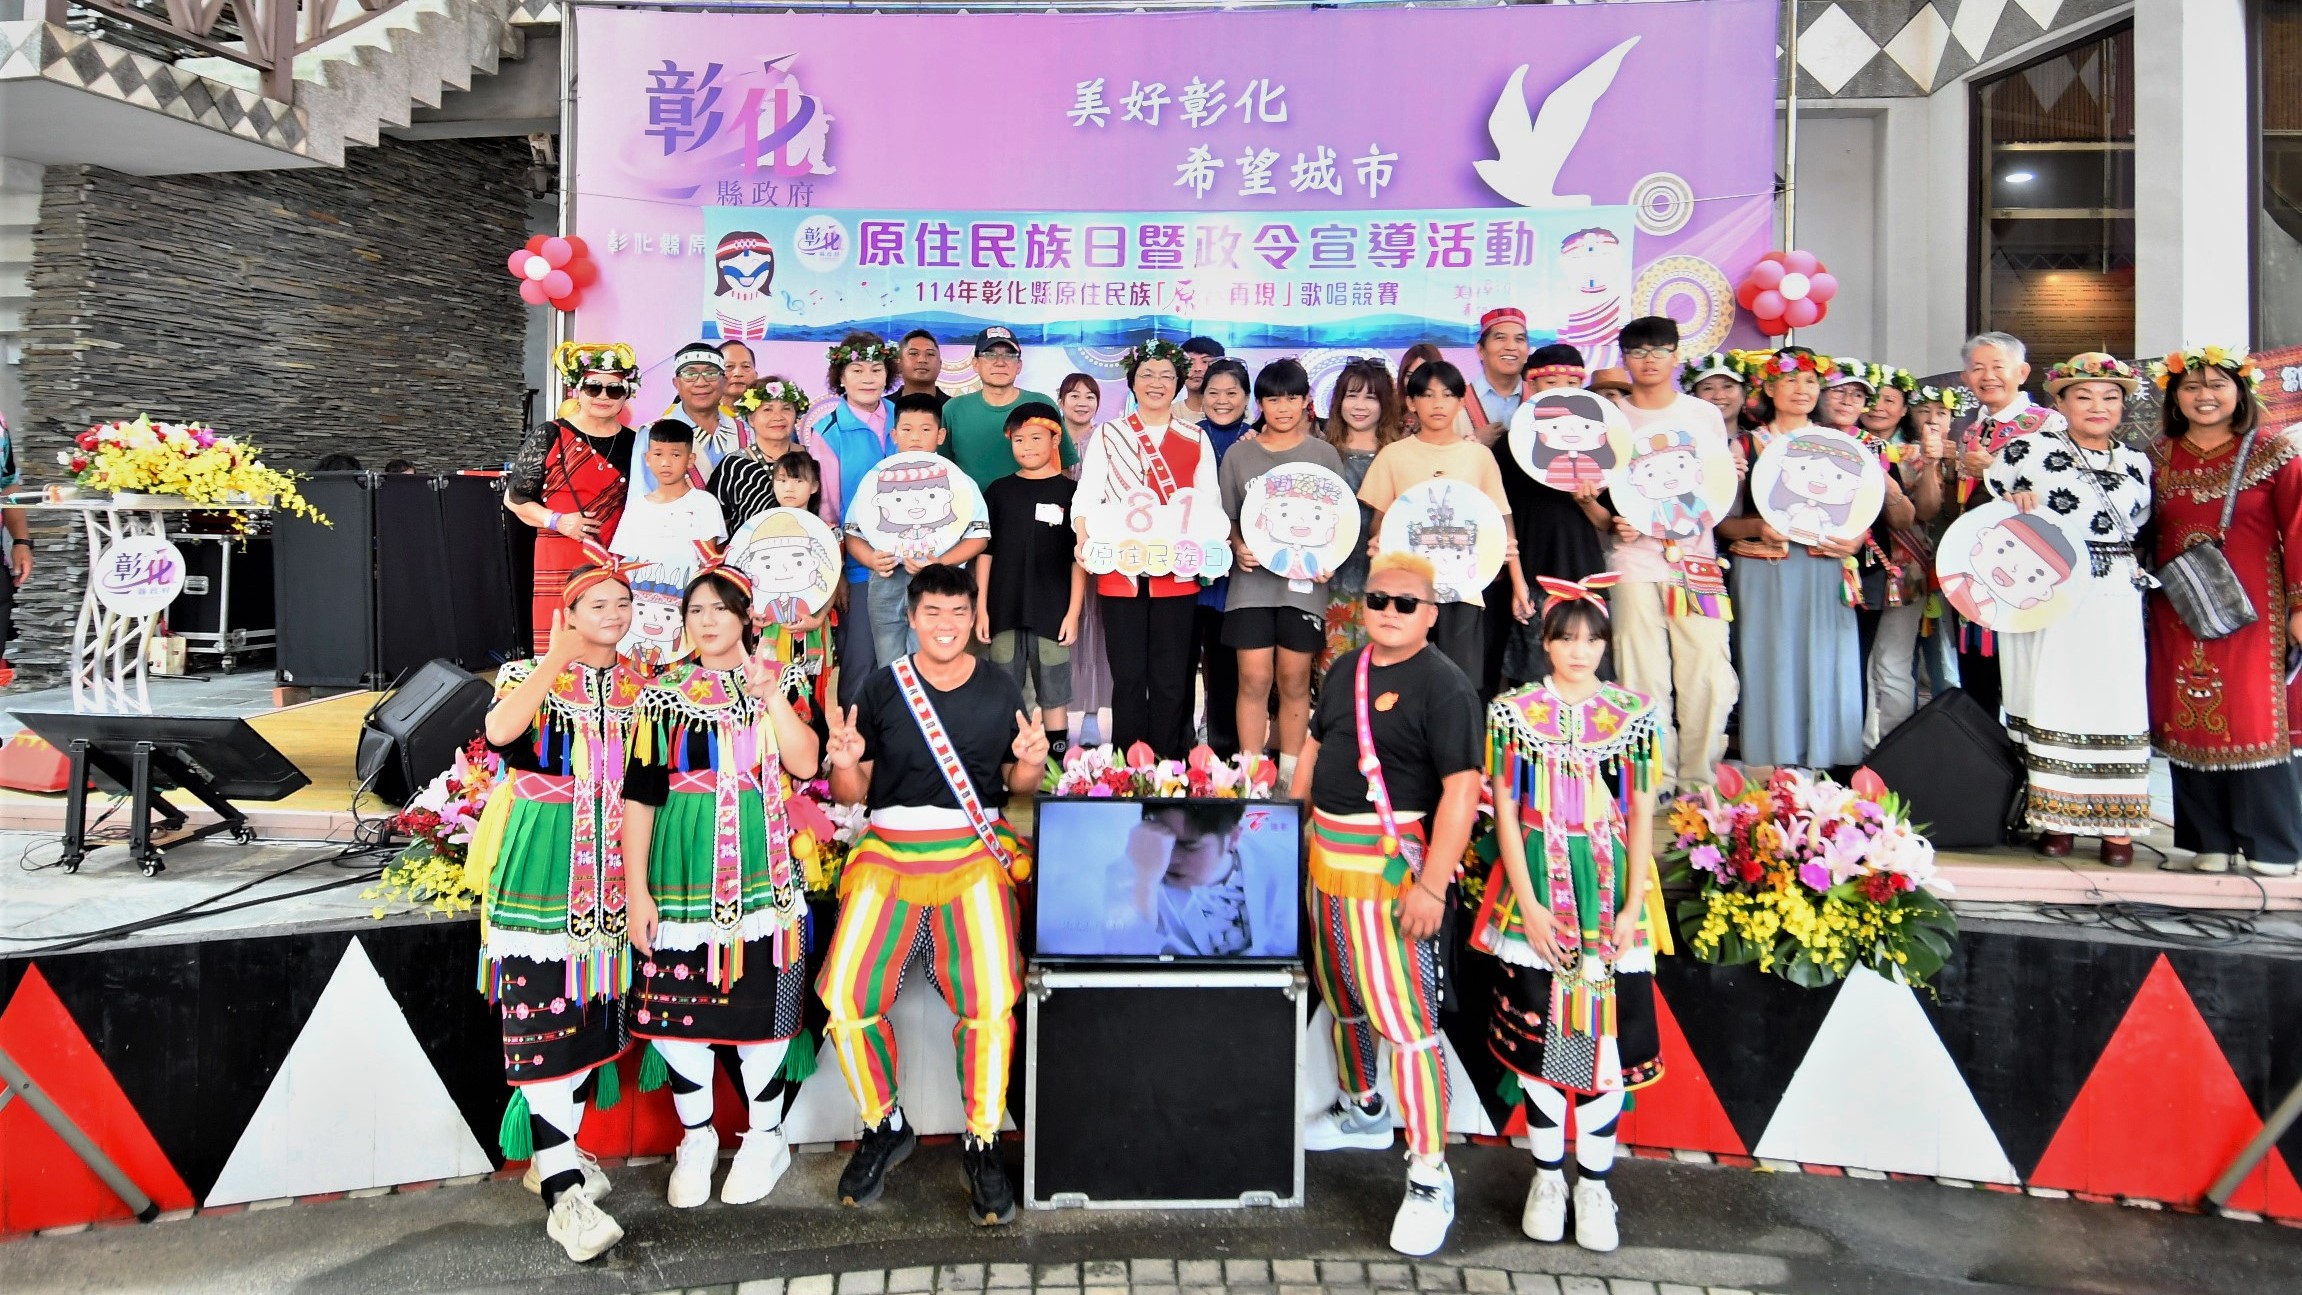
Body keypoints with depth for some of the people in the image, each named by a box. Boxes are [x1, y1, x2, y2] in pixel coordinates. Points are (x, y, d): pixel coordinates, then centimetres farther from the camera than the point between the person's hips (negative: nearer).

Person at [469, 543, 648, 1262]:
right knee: (546, 1012, -9)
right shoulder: (528, 675, 1)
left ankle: (551, 1154, 26)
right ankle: (564, 1191, -8)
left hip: (610, 868, 4)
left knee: (589, 1010, 9)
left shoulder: (642, 687, 12)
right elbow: (498, 731, -22)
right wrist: (555, 663, -29)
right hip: (542, 864, -4)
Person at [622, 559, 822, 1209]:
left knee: (758, 999, 2)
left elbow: (804, 764, -8)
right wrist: (636, 890, -3)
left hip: (758, 866, -1)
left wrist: (770, 695, -15)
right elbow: (641, 793, 1)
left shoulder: (776, 682, 6)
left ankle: (765, 1138, 21)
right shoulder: (664, 693, 5)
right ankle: (696, 1138, 23)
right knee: (675, 1001, 2)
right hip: (682, 867, 1)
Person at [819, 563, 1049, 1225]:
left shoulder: (1000, 690, 9)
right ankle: (885, 1125, 12)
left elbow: (1017, 785, 16)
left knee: (990, 999, -20)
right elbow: (851, 793, 8)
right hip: (888, 848, 1)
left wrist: (1031, 762, -6)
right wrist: (845, 765, -14)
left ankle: (982, 1145, 2)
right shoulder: (881, 686, 7)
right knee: (844, 995, -15)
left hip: (975, 851, -1)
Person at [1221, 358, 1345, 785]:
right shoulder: (1238, 454, 8)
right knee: (1254, 679, -4)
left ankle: (1291, 773, 15)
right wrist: (1238, 548, -8)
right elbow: (1226, 517, 11)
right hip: (1252, 579, 0)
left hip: (1305, 581, 0)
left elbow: (1340, 519, 9)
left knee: (1294, 681, 4)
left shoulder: (1325, 455, 7)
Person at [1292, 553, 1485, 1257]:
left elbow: (1462, 788, -20)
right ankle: (1361, 1110, 45)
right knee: (1343, 996, 22)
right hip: (1328, 857, 8)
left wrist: (1433, 886, -24)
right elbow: (1313, 747, 21)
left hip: (1393, 868, -8)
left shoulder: (1444, 685, -14)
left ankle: (1429, 1177, 4)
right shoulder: (1347, 668, 11)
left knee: (1405, 1019, -8)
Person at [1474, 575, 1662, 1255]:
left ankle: (1594, 1181, 19)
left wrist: (1631, 908, -5)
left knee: (1607, 1034, 3)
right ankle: (1548, 1173, 24)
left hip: (1610, 895, 1)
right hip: (1537, 895, 0)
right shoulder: (1515, 712, 0)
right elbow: (1506, 812, -1)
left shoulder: (1633, 714, 2)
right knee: (1537, 1034, 7)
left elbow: (1642, 816, 2)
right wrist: (1528, 905, -8)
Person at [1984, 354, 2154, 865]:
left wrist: (2137, 572, 9)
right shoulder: (2029, 450, 2)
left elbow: (2140, 530, 24)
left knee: (2115, 702, -1)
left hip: (2112, 605, 3)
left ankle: (2115, 822, 7)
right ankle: (2054, 817, 7)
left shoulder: (2136, 464, 15)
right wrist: (2012, 503, -10)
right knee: (2050, 701, -2)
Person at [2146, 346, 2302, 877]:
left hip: (2252, 609, -3)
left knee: (2255, 718, -2)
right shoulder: (2158, 458, 8)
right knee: (2188, 721, 4)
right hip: (2179, 611, 3)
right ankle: (2210, 840, 13)